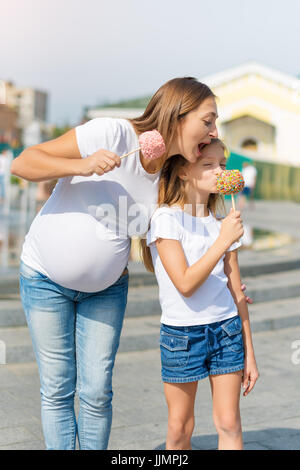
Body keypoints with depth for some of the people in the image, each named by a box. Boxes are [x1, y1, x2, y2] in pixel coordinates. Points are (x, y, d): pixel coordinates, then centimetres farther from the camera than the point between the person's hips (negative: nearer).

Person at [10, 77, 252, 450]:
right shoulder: (111, 134, -26)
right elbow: (22, 164, -23)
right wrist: (83, 165, -38)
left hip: (106, 287, 4)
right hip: (46, 279, -4)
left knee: (97, 394, 4)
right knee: (57, 390, 4)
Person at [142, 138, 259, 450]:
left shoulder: (223, 223, 5)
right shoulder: (166, 219, -10)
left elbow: (237, 293, 9)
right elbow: (185, 284, -20)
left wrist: (249, 352, 10)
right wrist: (223, 241, -22)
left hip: (227, 330, 4)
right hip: (181, 333, -4)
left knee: (229, 424, 4)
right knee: (180, 428, 8)